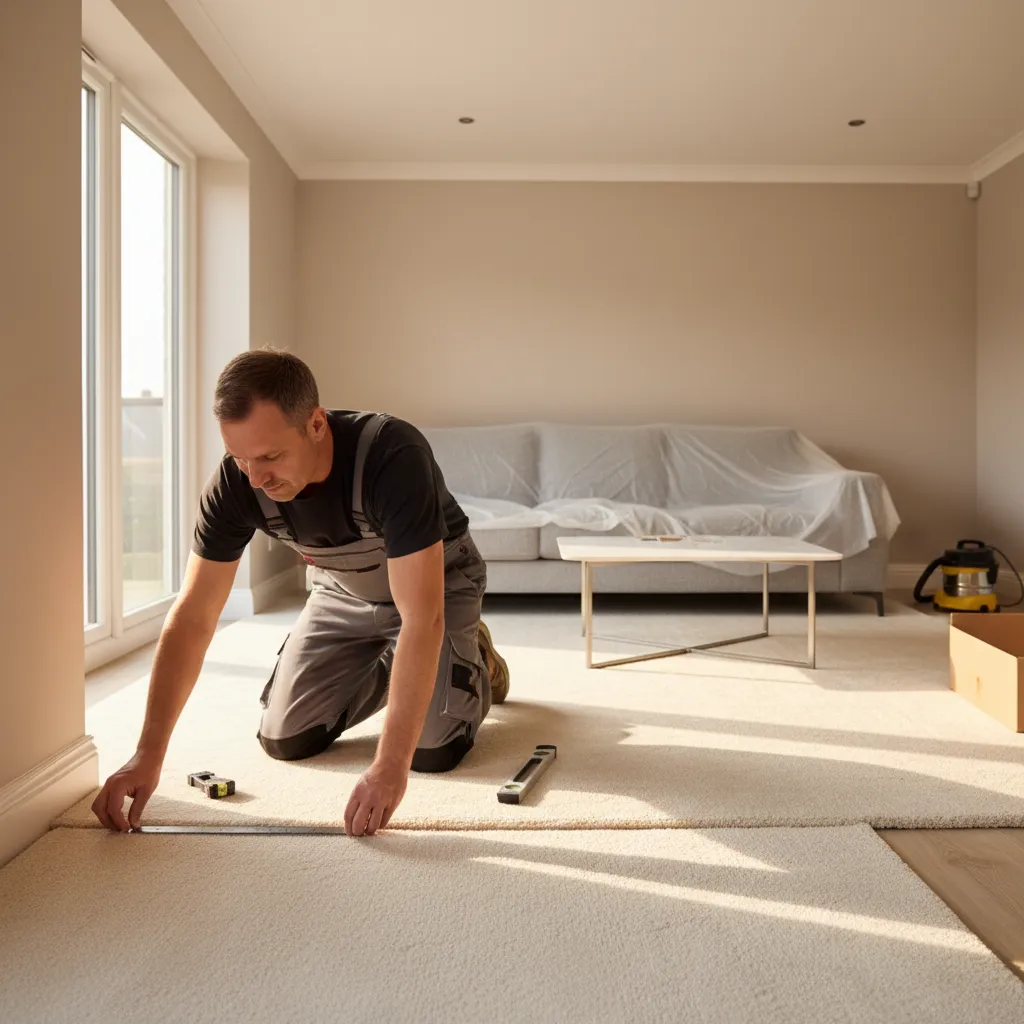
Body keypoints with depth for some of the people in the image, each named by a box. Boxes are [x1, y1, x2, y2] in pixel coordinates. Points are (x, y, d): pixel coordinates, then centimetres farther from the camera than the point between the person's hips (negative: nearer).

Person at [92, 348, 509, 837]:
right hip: (343, 591, 4)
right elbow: (192, 618, -21)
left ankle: (474, 661, 15)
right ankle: (384, 672, 24)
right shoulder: (235, 481, -26)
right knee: (284, 739, -3)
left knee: (431, 750, -18)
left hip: (437, 583, -4)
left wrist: (390, 767, -47)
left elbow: (422, 620, -44)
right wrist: (148, 755, -26)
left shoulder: (393, 457, -41)